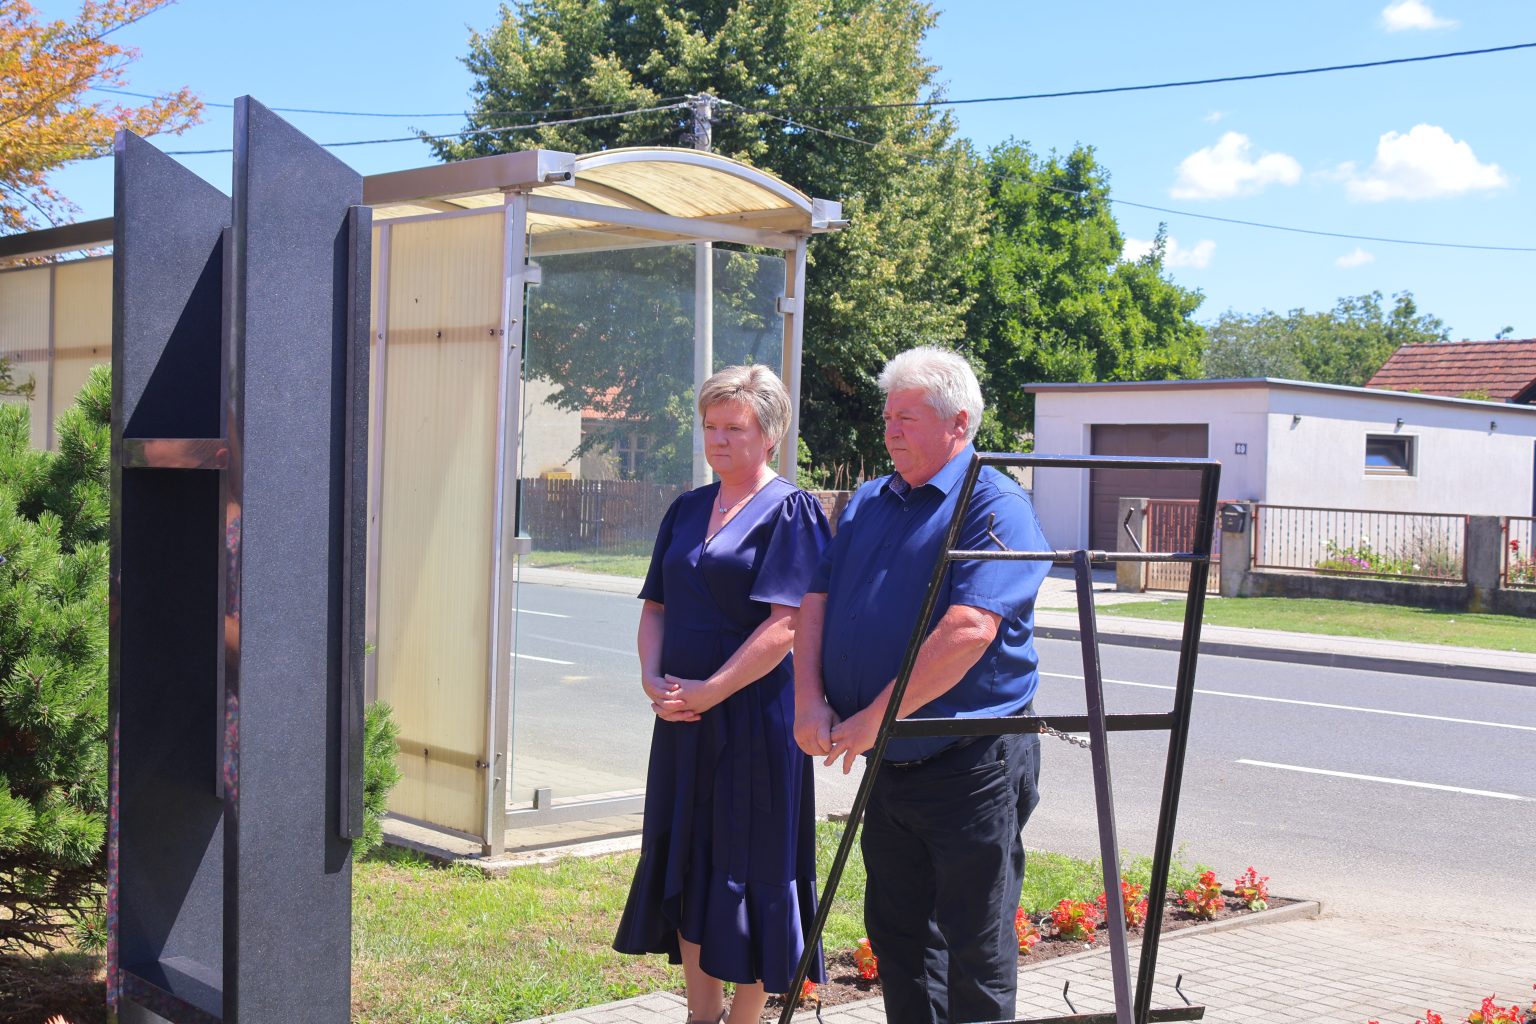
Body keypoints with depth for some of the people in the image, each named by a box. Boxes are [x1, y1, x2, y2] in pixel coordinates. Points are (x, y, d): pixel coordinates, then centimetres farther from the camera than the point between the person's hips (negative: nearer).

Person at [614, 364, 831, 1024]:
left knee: (749, 868, 1)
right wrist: (653, 677, -3)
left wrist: (710, 691, -17)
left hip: (756, 716, -7)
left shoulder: (789, 511, -7)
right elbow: (656, 606, 14)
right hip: (683, 718, 7)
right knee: (687, 866, 12)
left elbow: (786, 624, -16)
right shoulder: (688, 510, 14)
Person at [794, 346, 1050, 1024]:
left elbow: (968, 631, -24)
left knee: (974, 956, 1)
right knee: (896, 935, 16)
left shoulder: (995, 507, -12)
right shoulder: (868, 503, 13)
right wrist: (811, 701, -8)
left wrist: (870, 719, -22)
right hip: (888, 765, 8)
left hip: (972, 765, -7)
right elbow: (816, 602, 9)